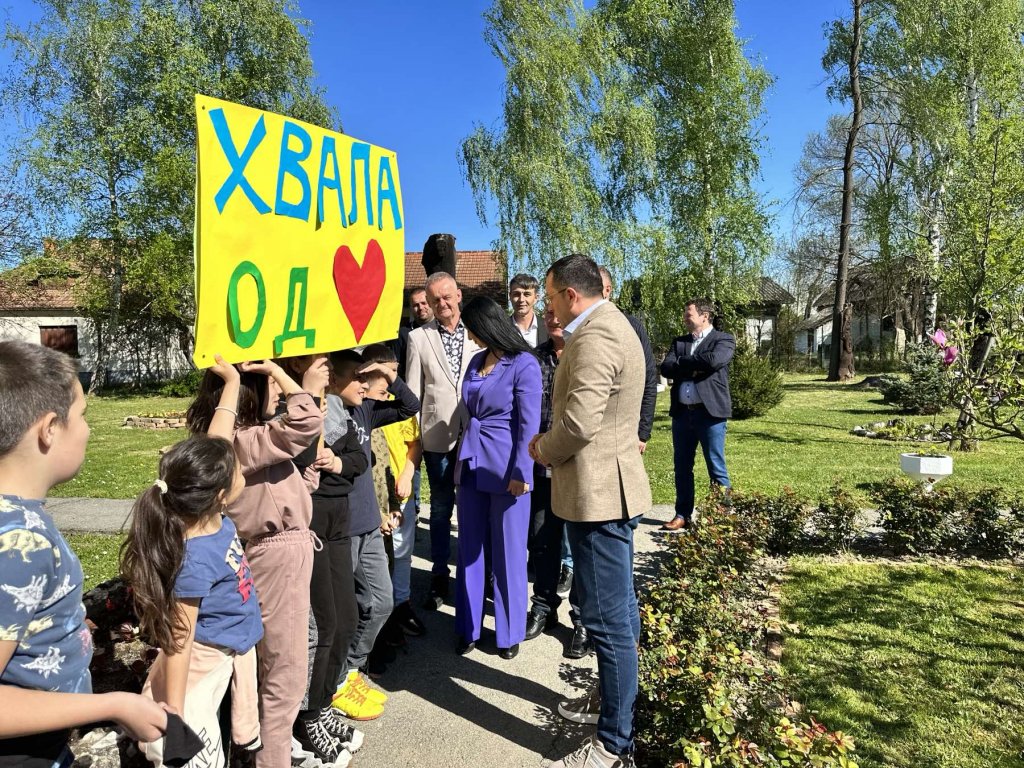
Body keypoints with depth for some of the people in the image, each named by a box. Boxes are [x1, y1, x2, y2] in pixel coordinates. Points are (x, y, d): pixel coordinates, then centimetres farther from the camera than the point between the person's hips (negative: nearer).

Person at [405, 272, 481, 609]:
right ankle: (439, 577, 24)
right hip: (437, 436, 0)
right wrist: (412, 436, 0)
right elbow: (414, 392, 4)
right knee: (441, 507, 11)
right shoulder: (419, 337, 4)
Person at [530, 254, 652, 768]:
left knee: (607, 619, -1)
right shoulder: (609, 324, 15)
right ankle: (614, 696, 39)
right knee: (616, 608, 22)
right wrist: (553, 443, 11)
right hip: (610, 484, 11)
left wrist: (544, 450, -8)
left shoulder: (594, 336, -19)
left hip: (598, 490, -11)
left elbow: (579, 422, -27)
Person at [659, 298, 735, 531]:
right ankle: (683, 514, 23)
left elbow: (713, 361, -20)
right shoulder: (679, 342, 14)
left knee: (716, 468, 2)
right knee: (682, 466, 12)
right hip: (682, 412, 5)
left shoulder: (723, 339, 0)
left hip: (710, 412, -5)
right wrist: (693, 367, -14)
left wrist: (681, 361, -7)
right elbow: (666, 368, 0)